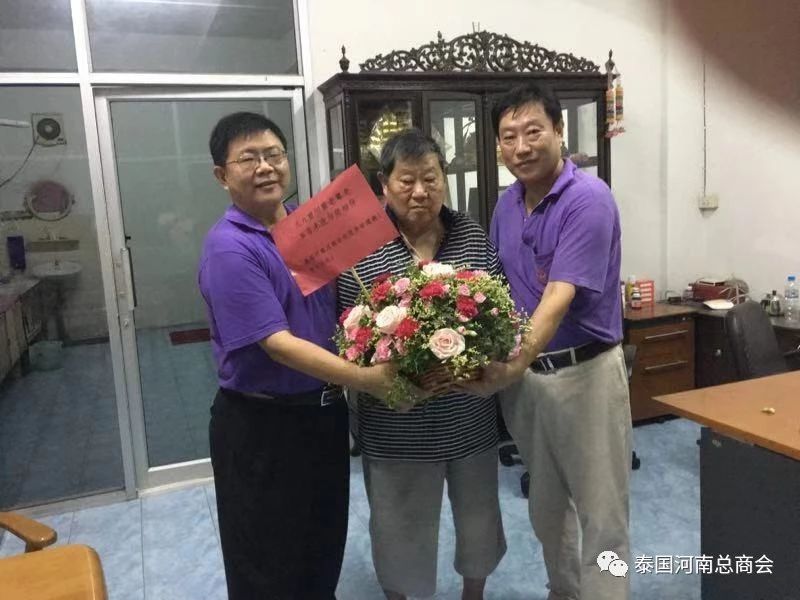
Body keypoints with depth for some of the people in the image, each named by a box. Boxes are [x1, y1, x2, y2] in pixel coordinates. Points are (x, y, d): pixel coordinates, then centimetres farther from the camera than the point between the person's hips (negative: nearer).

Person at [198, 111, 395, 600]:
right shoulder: (229, 248, -19)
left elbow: (342, 296, 15)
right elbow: (277, 343, -26)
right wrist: (366, 378, -31)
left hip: (325, 410, 7)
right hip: (262, 425, -7)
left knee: (326, 546, 25)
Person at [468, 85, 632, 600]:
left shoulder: (588, 200, -17)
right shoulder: (506, 205, 6)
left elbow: (560, 296, -25)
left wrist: (514, 364, -34)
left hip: (584, 371, -7)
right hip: (525, 372, 7)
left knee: (601, 514, 7)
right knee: (546, 505, 22)